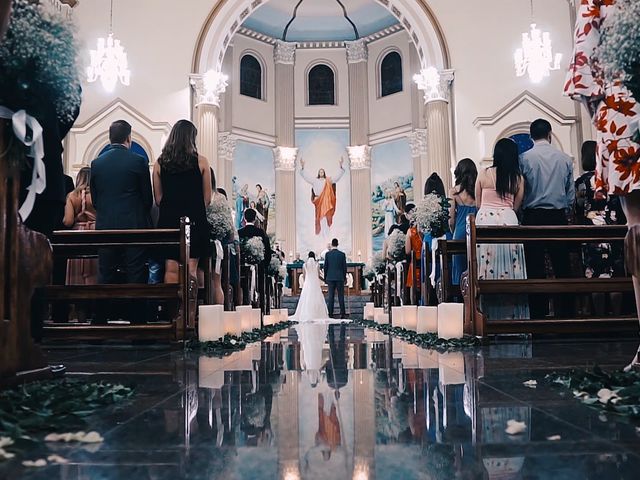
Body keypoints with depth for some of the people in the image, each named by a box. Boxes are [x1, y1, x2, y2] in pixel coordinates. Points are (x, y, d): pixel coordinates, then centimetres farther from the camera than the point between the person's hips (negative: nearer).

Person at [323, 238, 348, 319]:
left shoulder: (327, 254, -2)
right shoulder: (342, 254, -2)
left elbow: (325, 267, 0)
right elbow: (344, 267, 1)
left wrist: (325, 278, 9)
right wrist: (344, 277, 12)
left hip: (330, 278, 0)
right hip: (340, 278, 0)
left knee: (331, 296, 2)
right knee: (341, 296, 3)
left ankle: (330, 314, 1)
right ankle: (342, 314, 1)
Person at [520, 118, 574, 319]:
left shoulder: (525, 158, -4)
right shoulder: (565, 158, 4)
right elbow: (571, 192, 8)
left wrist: (521, 212, 11)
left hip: (533, 216, -2)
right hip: (558, 216, 2)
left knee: (535, 268, 1)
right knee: (562, 267, 7)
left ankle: (538, 315, 2)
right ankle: (565, 312, 10)